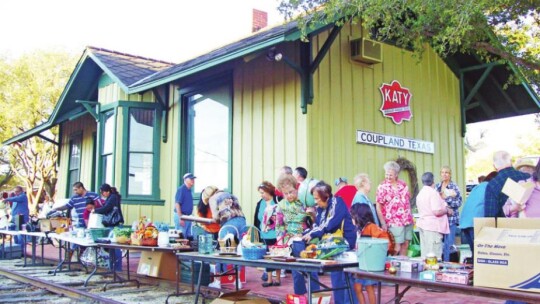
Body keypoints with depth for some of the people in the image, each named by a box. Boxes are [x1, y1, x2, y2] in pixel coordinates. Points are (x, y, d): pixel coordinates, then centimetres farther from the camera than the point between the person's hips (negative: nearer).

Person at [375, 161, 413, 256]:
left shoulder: (403, 184, 8)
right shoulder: (382, 187, -6)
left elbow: (408, 200, 17)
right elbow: (378, 206, -8)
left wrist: (411, 217, 14)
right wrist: (383, 223, -13)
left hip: (407, 220, 5)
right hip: (394, 222, -5)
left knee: (405, 245, 9)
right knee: (396, 248, -7)